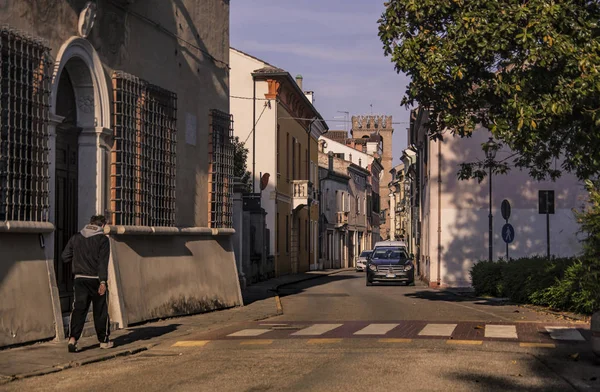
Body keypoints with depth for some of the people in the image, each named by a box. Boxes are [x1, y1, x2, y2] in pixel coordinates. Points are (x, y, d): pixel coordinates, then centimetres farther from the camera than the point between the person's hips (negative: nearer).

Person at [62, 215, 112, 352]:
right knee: (100, 310, 9)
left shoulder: (76, 238, 7)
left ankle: (72, 338, -18)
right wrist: (103, 281, -17)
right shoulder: (102, 239, -6)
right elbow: (103, 262, -14)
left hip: (80, 279, 3)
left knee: (78, 309, 0)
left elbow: (65, 257, 8)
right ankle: (103, 340, 20)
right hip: (96, 279, -3)